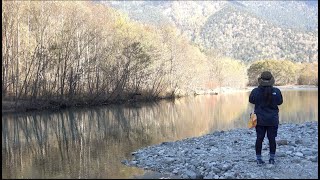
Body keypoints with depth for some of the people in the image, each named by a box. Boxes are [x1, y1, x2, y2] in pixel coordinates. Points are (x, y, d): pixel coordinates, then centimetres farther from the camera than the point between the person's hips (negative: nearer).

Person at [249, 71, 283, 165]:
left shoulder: (256, 91, -12)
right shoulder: (276, 91, -11)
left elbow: (251, 100, 7)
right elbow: (280, 102, 5)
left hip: (260, 120, 0)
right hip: (273, 120, 0)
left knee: (259, 138, 7)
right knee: (272, 139, 8)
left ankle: (259, 158, 11)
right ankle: (272, 158, 14)